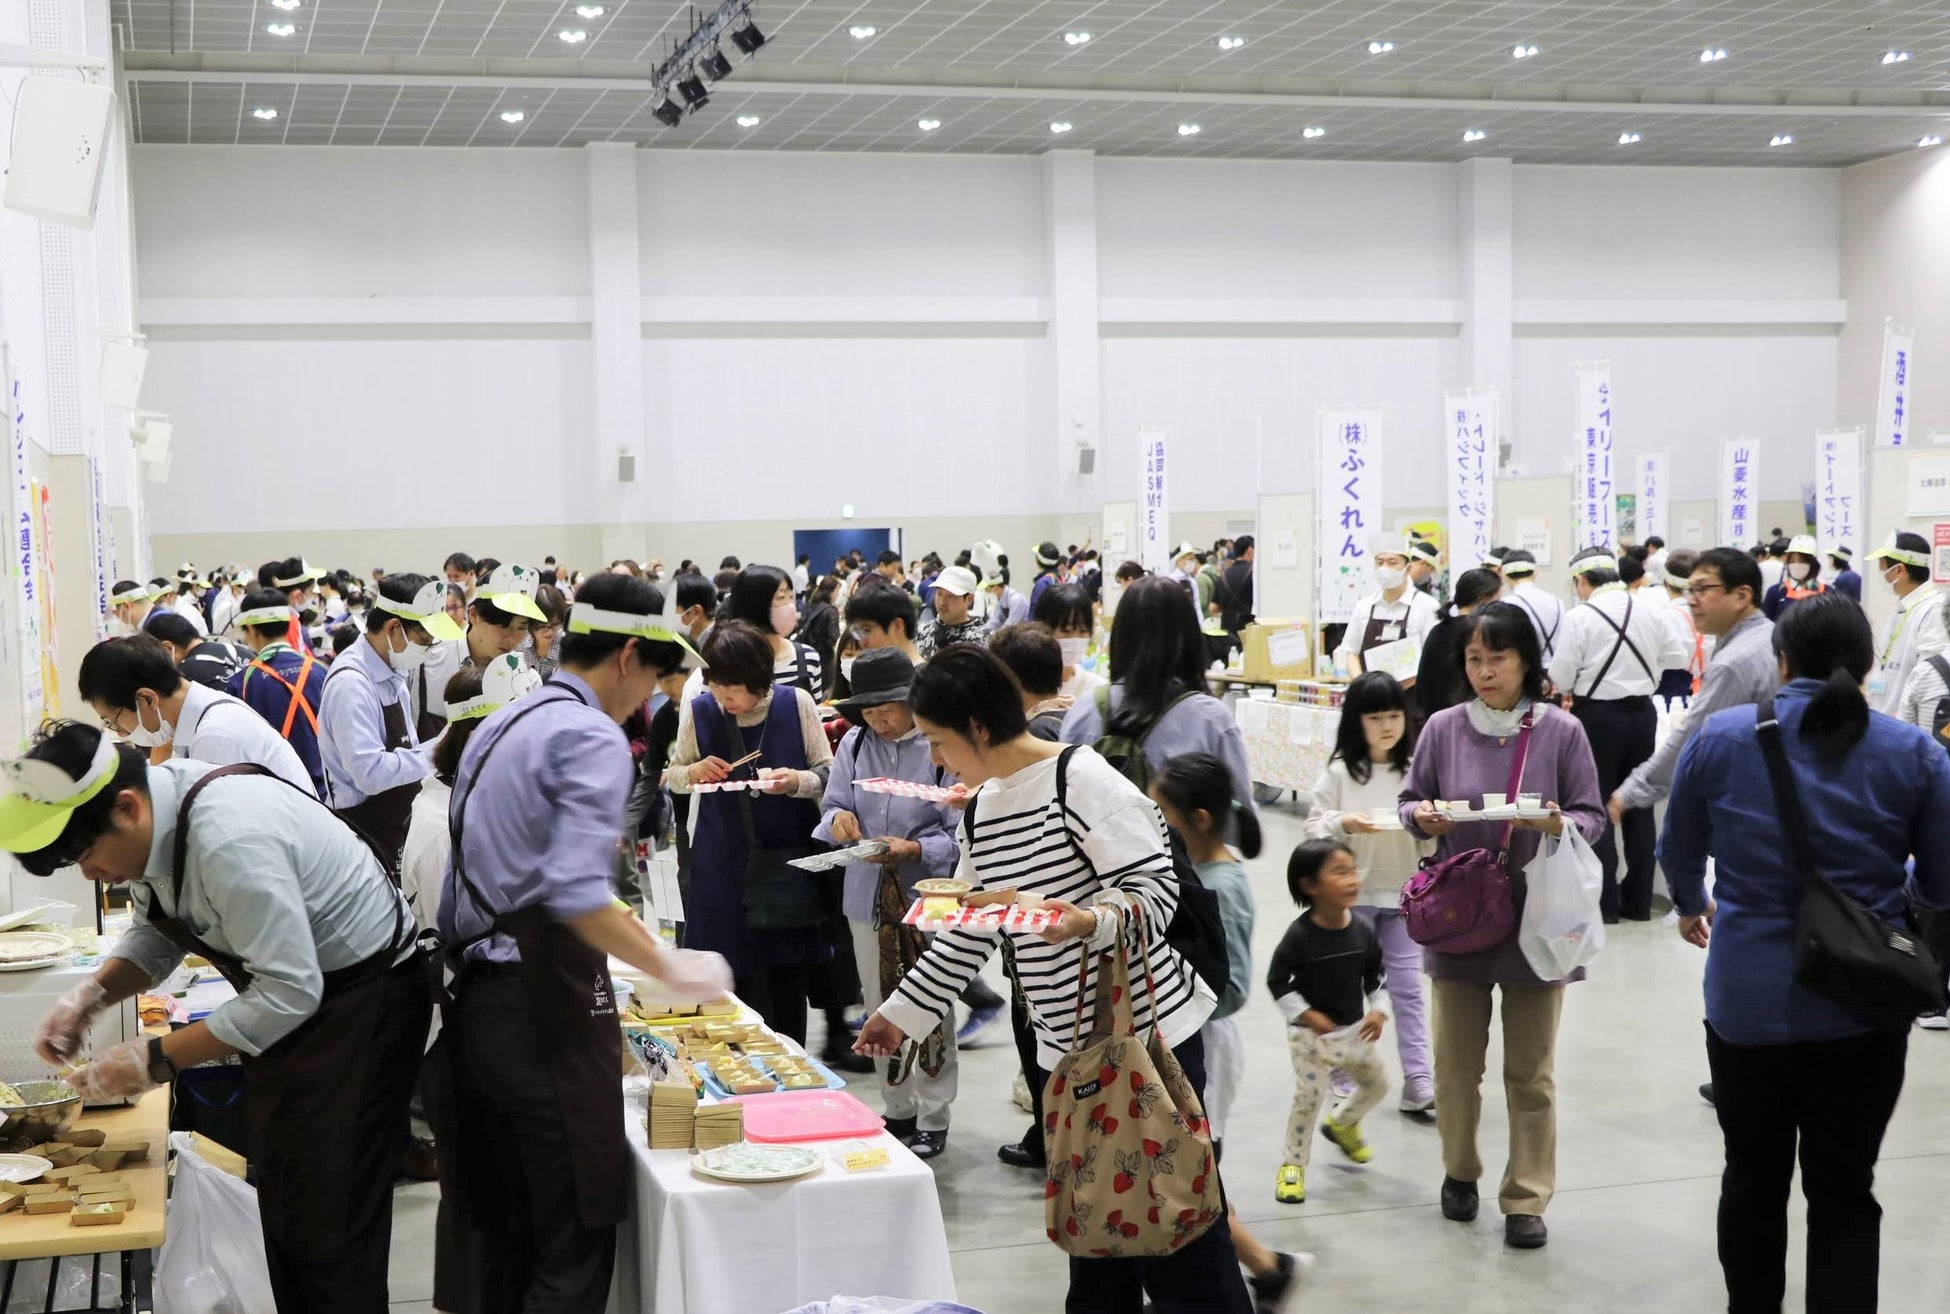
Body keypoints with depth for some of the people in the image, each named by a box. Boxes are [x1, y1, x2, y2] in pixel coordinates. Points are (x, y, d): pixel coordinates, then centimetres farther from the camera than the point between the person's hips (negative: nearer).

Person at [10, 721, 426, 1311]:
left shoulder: (228, 840, -32)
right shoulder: (149, 820, -5)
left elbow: (290, 992, -29)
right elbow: (155, 935, 13)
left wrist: (154, 1060, -23)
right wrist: (90, 995, -5)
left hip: (363, 997, -9)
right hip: (292, 997, 9)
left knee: (329, 1220, -8)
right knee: (283, 1202, 14)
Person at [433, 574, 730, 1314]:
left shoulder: (498, 727, 16)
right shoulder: (592, 736, -11)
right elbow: (576, 893, -24)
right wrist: (668, 970, -17)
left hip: (476, 997, 9)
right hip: (546, 1006, -9)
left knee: (508, 1229, 15)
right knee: (576, 1247, -4)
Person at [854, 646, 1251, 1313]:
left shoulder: (1081, 778, -15)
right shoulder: (981, 810, 10)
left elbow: (1157, 886, -17)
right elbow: (965, 933, 19)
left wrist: (1089, 921, -36)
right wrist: (900, 1013, 21)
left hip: (1148, 1031, -8)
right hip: (1069, 1045, 8)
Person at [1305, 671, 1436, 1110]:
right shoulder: (1338, 772, -5)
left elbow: (1431, 843, 7)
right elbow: (1314, 828, -4)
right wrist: (1344, 824, -21)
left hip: (1403, 893, 1)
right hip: (1352, 892, -1)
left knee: (1408, 986, 0)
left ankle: (1418, 1079, 0)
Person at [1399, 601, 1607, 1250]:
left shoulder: (1561, 731, -6)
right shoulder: (1444, 729, -2)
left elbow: (1592, 817, -1)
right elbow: (1412, 802, 7)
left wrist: (1559, 824, -22)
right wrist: (1421, 818, -15)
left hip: (1536, 917, -1)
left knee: (1530, 1071, 7)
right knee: (1456, 1062, 13)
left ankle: (1526, 1198, 19)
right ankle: (1459, 1172, 34)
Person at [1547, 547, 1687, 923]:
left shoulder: (1580, 616, -14)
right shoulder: (1651, 611, 0)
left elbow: (1560, 675, -12)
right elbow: (1676, 656, 7)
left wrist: (1570, 689, 10)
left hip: (1597, 716, -4)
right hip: (1642, 712, 5)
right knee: (1639, 806, 12)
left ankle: (1605, 902, 5)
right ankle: (1638, 900, 16)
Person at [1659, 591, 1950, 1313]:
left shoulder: (1719, 738, -4)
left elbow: (1680, 850, 10)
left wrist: (1692, 906, 31)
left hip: (1748, 998, 1)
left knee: (1753, 1180, 18)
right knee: (1844, 1195, 9)